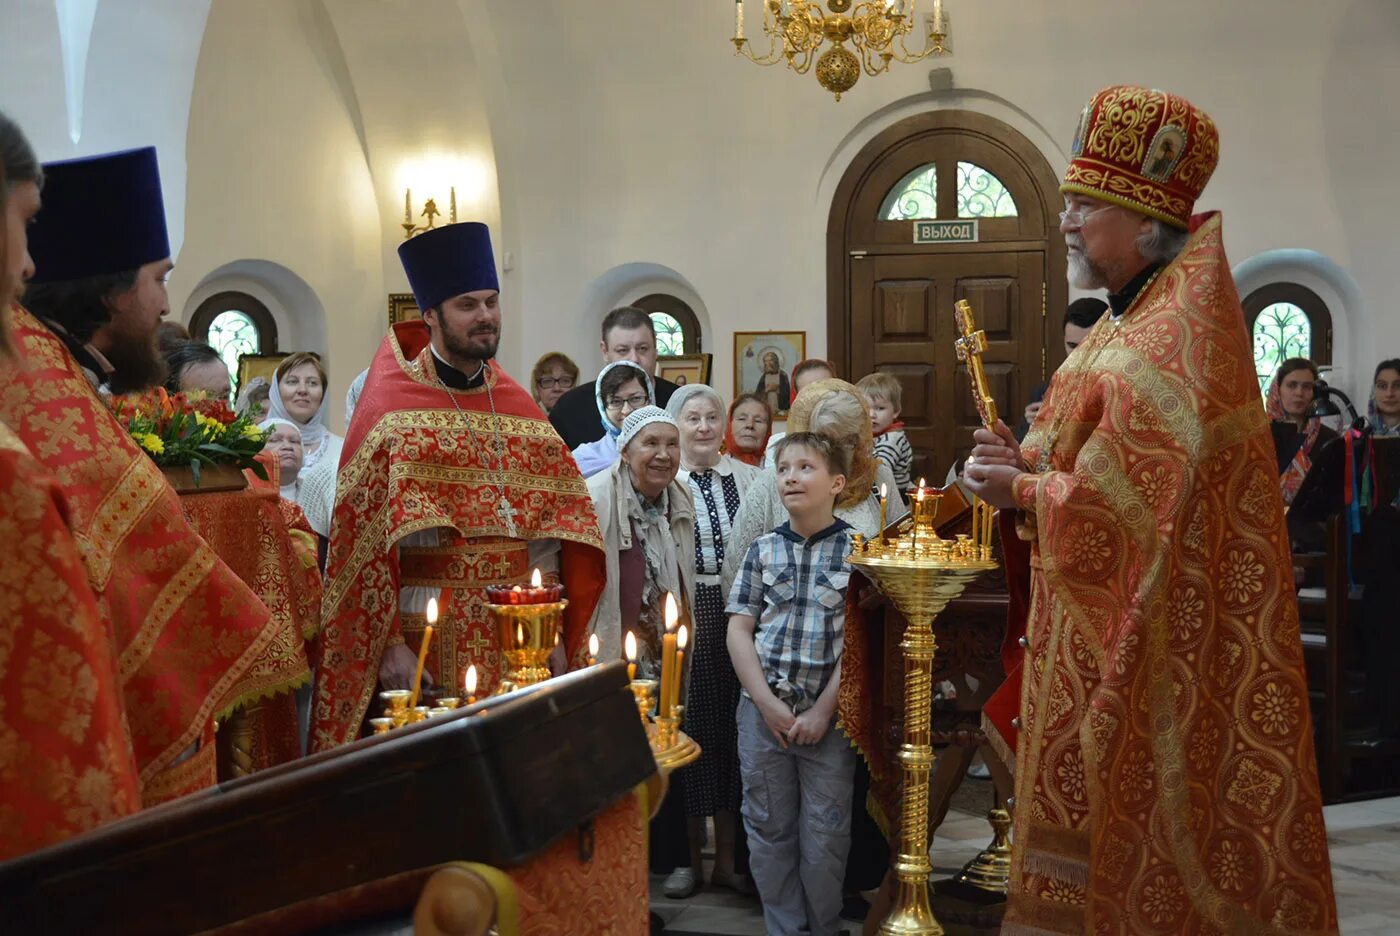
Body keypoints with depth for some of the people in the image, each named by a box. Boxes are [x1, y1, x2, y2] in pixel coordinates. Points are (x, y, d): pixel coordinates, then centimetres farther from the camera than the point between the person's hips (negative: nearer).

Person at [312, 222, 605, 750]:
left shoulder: (518, 405, 11)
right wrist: (387, 644, -15)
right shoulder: (390, 409, -2)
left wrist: (571, 643, 1)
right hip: (431, 637, -4)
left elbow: (557, 526, 9)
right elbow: (364, 539, -7)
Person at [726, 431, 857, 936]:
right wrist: (769, 704, -8)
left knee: (824, 835, 3)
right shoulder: (762, 550, 6)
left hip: (828, 713, -2)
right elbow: (739, 630, 3)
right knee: (769, 827, 8)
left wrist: (822, 711, -11)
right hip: (762, 708, 3)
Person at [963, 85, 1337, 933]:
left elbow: (1134, 502, -25)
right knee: (1091, 823, 15)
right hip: (1101, 630, 10)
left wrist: (1024, 492, -13)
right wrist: (1026, 463, 1)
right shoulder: (1132, 323, 14)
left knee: (1122, 833, 0)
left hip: (1148, 636, -10)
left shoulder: (1174, 336, -17)